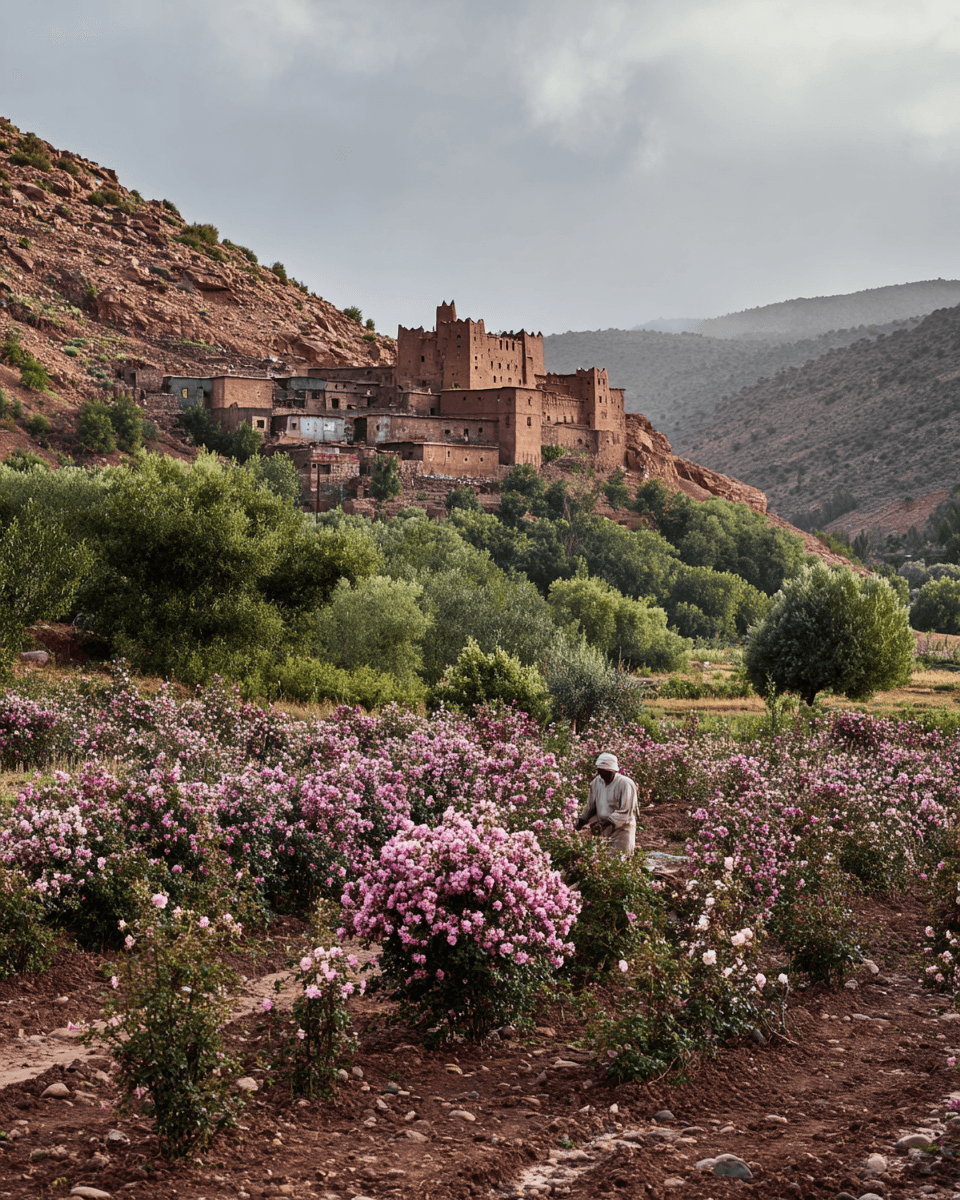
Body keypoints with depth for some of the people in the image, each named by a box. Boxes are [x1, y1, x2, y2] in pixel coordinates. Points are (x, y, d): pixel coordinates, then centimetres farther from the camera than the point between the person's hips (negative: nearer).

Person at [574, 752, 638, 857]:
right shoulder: (596, 782, 4)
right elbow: (590, 805, 16)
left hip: (621, 828, -6)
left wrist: (604, 823, -27)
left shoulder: (625, 784, -16)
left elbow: (625, 813, -19)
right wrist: (582, 819, -1)